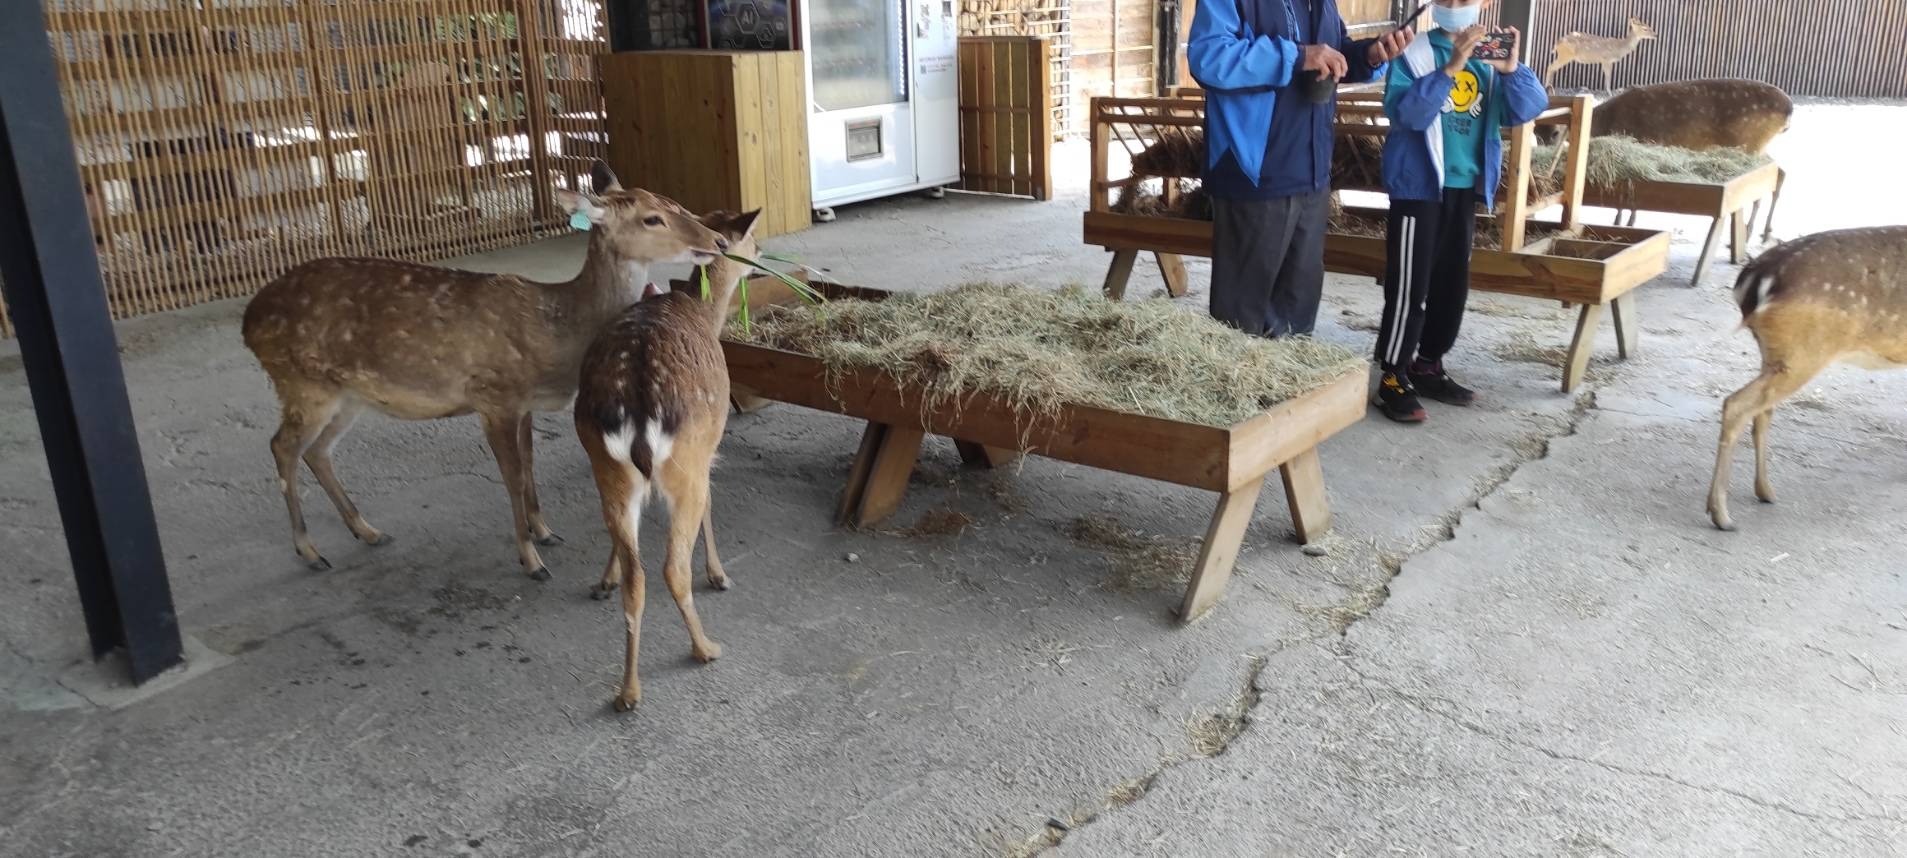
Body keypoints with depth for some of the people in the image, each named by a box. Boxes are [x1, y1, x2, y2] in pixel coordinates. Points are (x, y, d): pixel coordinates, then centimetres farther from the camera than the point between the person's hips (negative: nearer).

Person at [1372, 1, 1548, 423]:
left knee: (1452, 287, 13)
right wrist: (1451, 68, -29)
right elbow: (1404, 111, -22)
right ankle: (1393, 377, 3)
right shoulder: (1415, 53, -7)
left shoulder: (1488, 57, 7)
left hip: (1465, 190, 6)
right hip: (1418, 188, -6)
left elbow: (1527, 109, -1)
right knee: (1409, 288, -6)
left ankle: (1428, 366, 26)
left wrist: (1512, 69, -18)